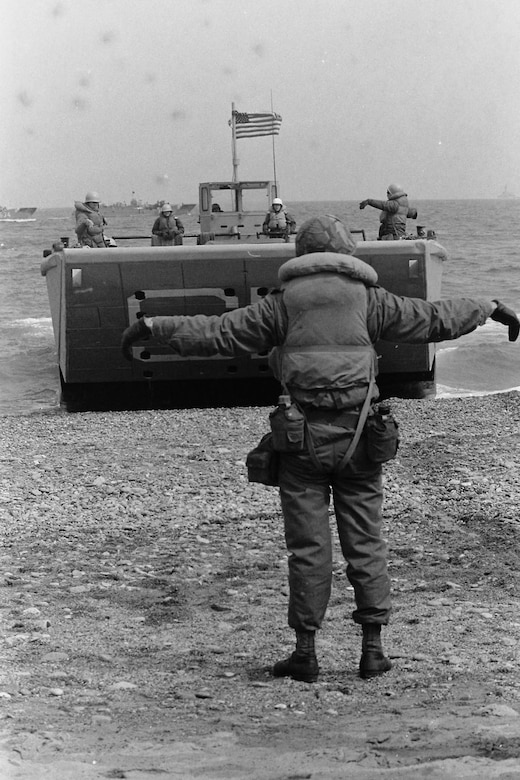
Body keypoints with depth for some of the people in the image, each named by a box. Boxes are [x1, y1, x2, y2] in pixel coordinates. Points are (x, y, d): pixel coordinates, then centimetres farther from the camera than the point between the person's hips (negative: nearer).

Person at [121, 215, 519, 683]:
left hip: (303, 438, -1)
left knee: (308, 547, 3)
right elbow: (436, 319, 12)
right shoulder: (369, 299, 5)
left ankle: (305, 653, 6)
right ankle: (373, 649, 11)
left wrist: (154, 325, 6)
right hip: (359, 438, 1)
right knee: (365, 543, 8)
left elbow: (219, 333, -1)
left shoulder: (283, 303, 2)